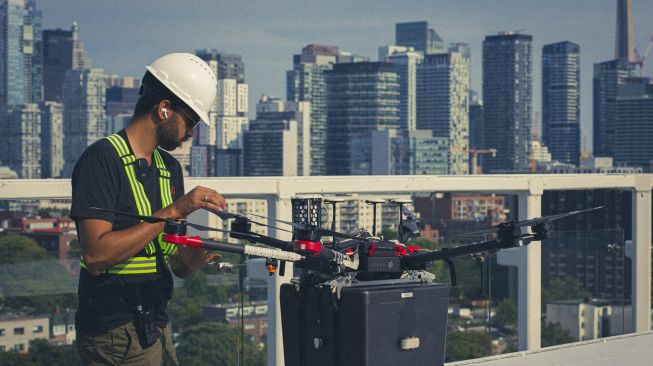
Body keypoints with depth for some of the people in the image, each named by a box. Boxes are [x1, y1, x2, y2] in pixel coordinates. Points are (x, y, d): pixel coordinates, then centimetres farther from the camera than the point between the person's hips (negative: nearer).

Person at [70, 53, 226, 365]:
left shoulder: (170, 167, 15)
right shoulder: (103, 158, -11)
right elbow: (96, 255, -23)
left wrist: (195, 258, -8)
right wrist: (173, 211, -21)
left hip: (156, 327, 8)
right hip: (116, 336, -8)